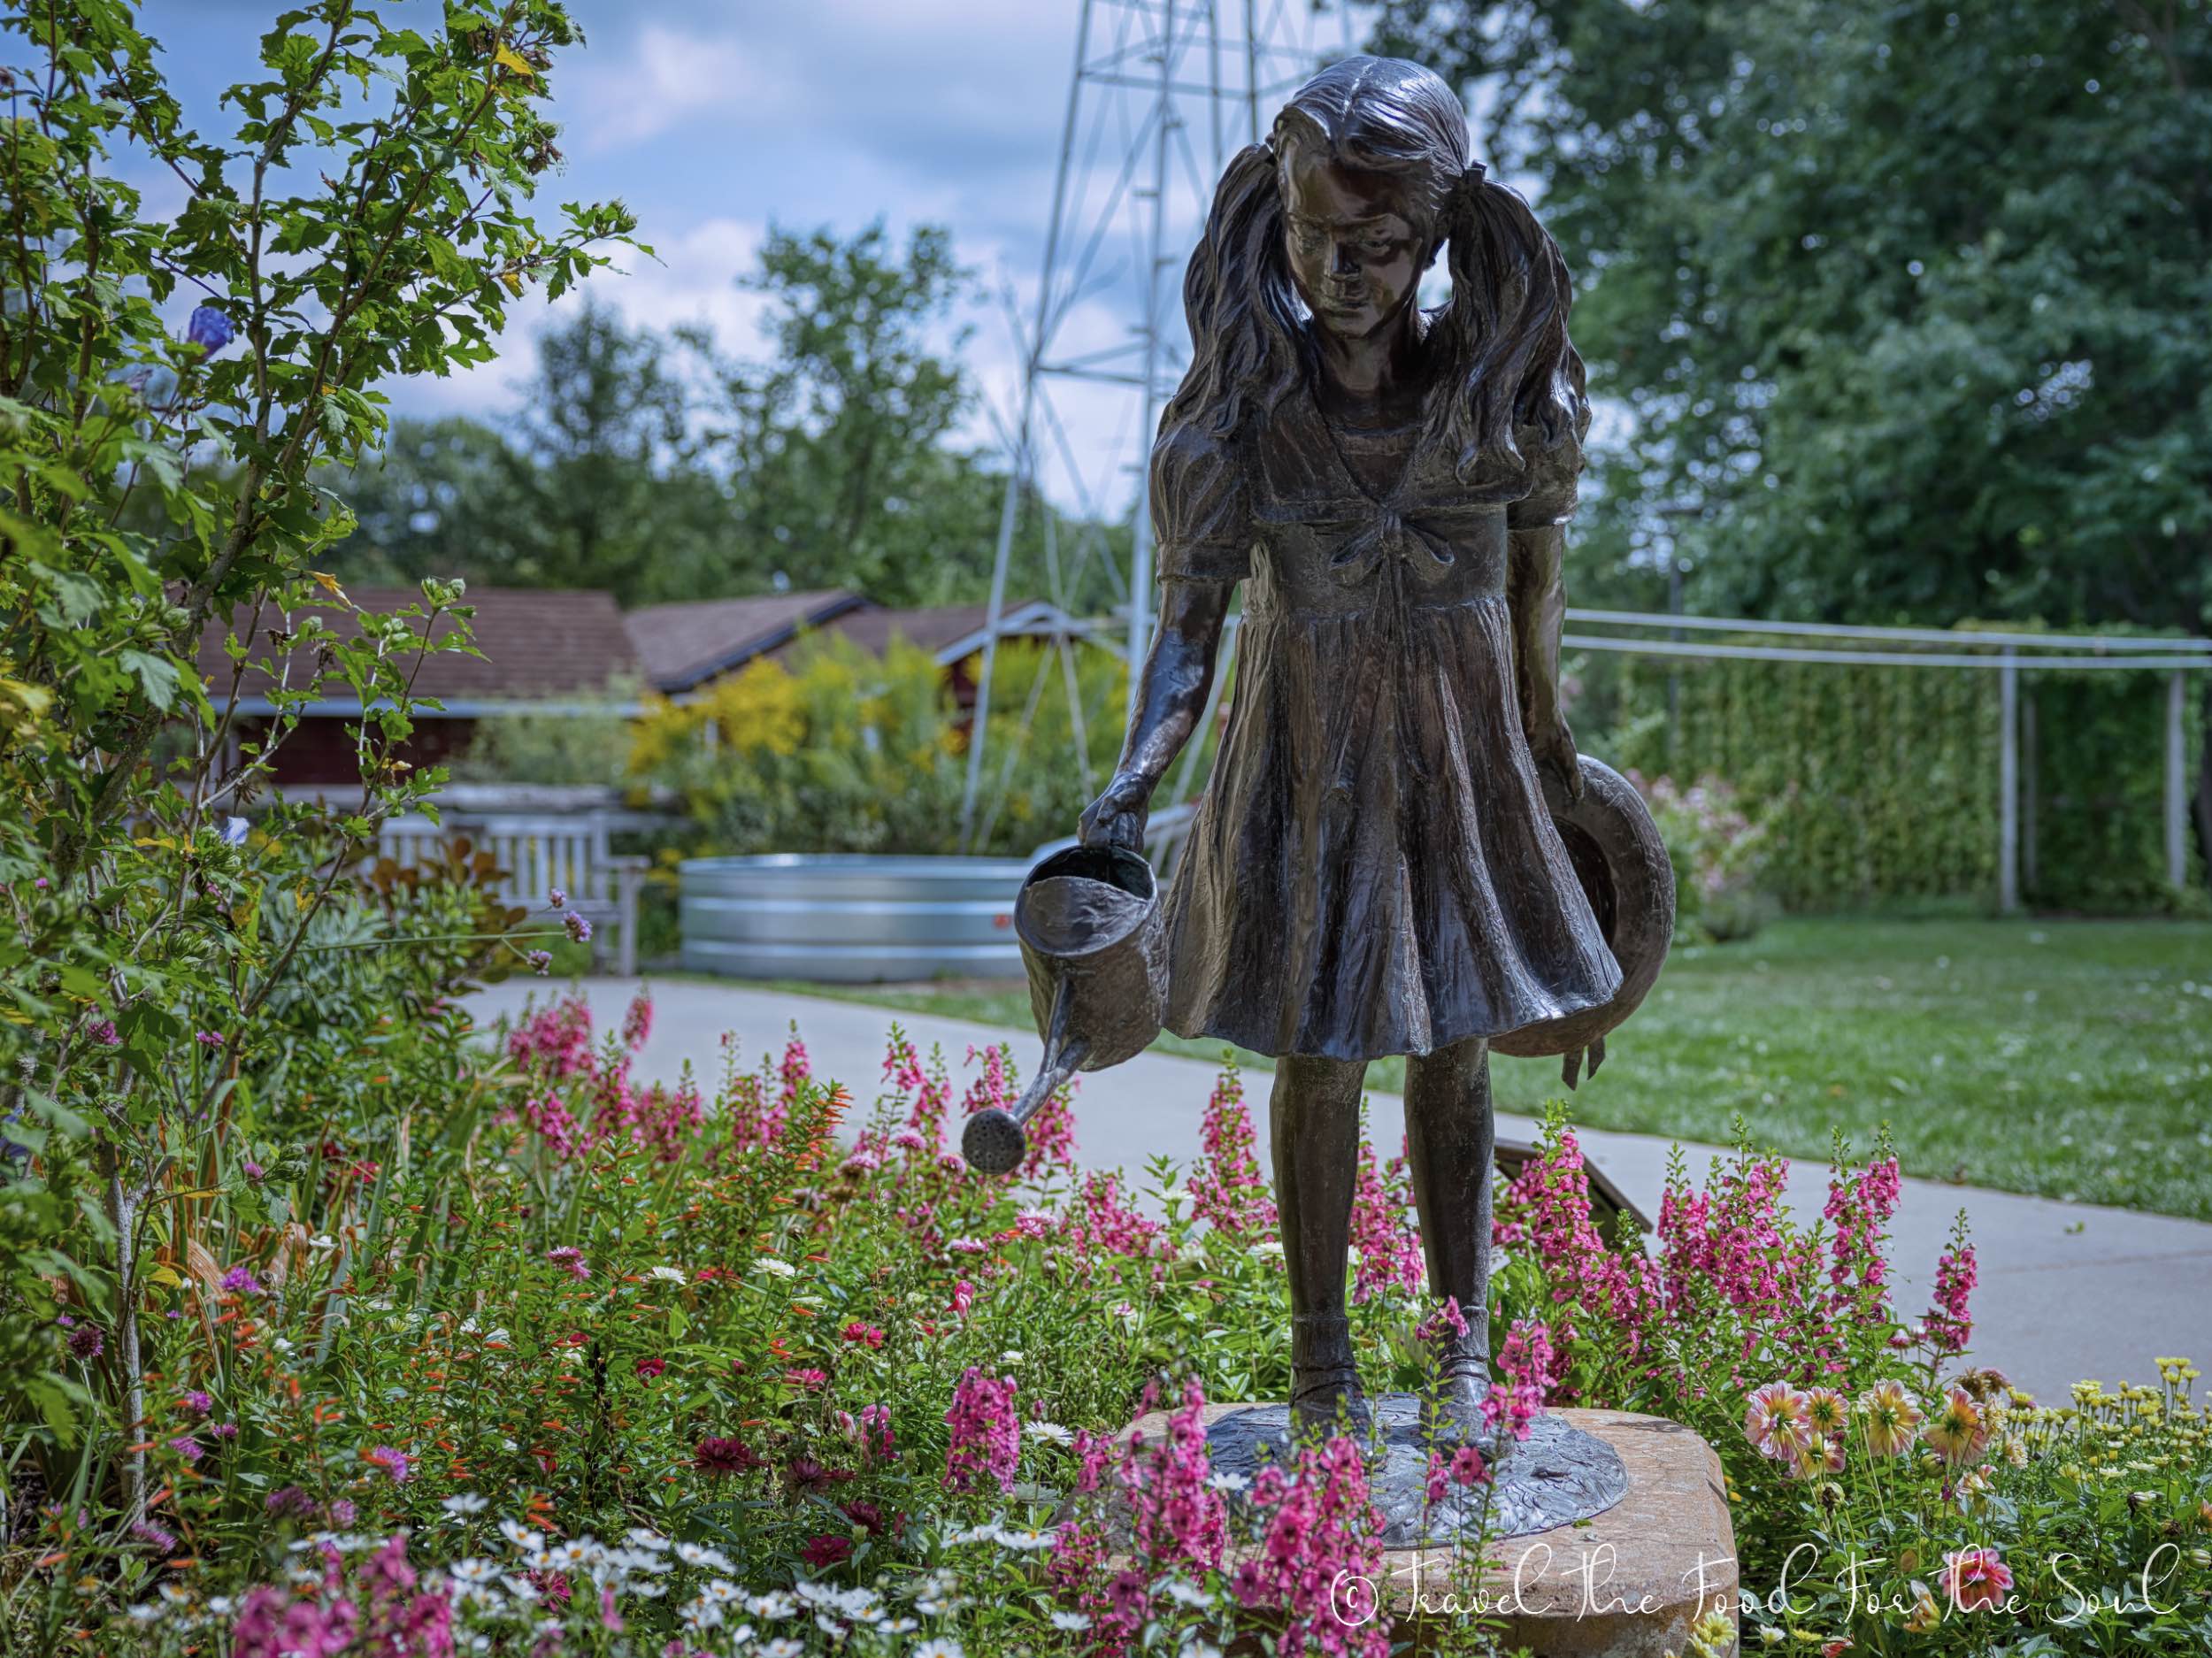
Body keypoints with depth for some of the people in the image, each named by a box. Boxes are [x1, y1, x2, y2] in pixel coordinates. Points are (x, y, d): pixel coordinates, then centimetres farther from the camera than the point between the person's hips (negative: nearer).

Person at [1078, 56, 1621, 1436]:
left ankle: (1466, 1347, 26)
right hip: (1308, 761, -1)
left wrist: (1547, 734, 14)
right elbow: (1189, 624, -12)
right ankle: (1322, 1356, 24)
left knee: (1456, 1052, 12)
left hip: (1465, 750, 2)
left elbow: (1536, 577, 4)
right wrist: (1131, 791, -24)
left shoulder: (1508, 385, -11)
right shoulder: (1242, 406, -14)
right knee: (1321, 1060, 7)